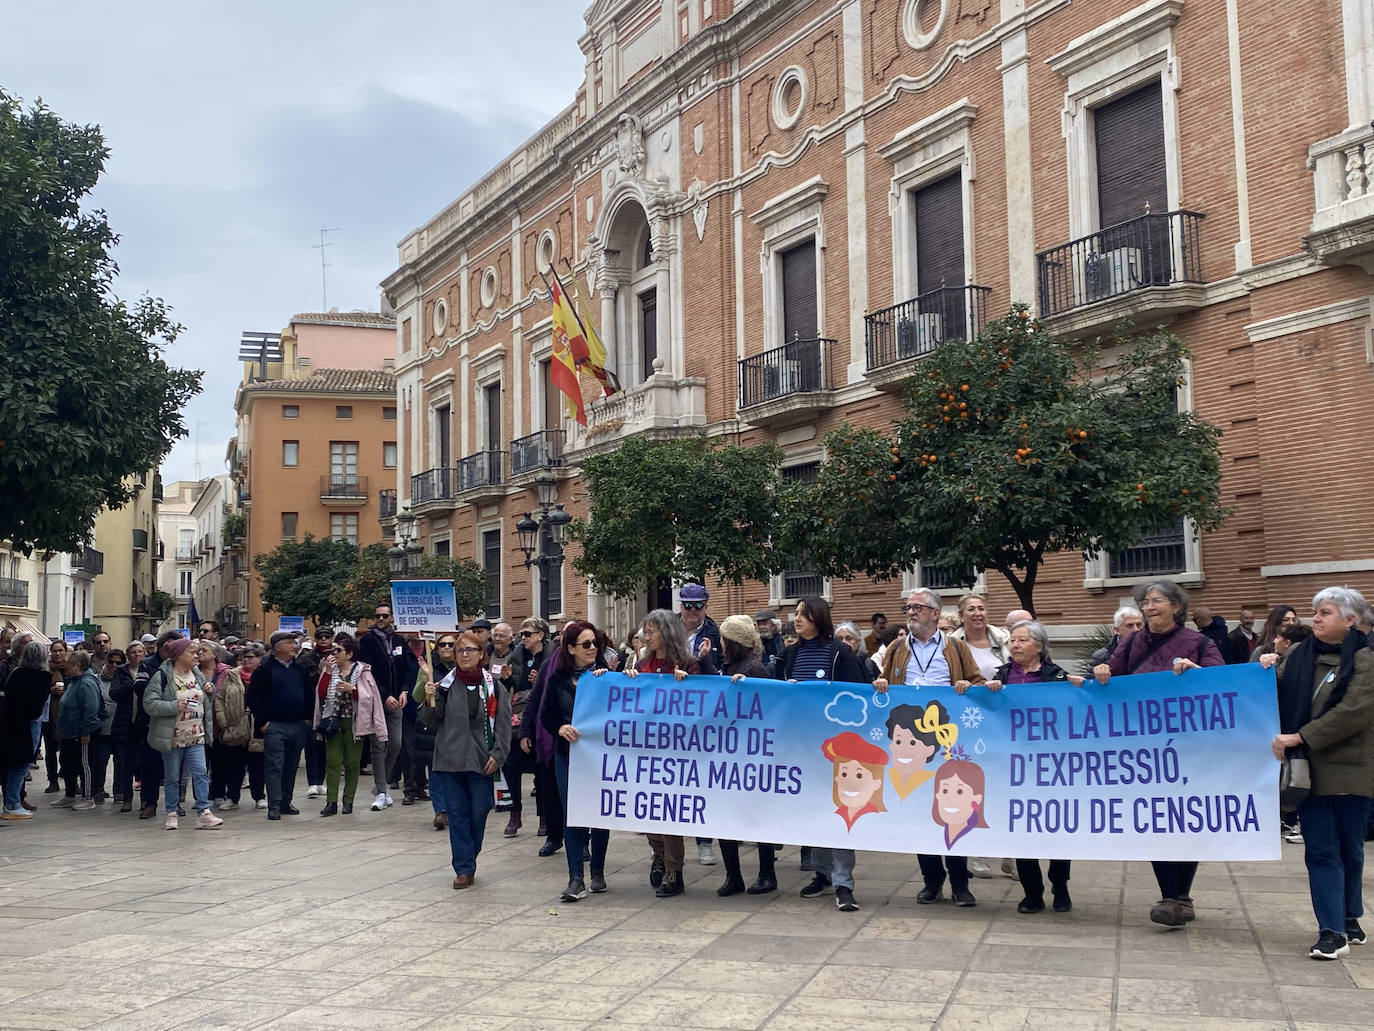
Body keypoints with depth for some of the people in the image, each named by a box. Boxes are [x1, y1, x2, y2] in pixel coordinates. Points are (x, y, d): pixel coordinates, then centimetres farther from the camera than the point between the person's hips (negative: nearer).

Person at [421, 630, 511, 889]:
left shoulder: (493, 685, 2)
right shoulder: (446, 685, 4)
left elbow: (503, 723, 2)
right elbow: (432, 722, 6)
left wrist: (497, 755, -6)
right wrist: (430, 701, -13)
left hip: (481, 761, -1)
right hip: (450, 760, 1)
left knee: (478, 814, 4)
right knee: (457, 814, 3)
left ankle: (469, 858, 25)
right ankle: (464, 868, 8)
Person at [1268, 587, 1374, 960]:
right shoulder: (1301, 656, 8)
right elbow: (1278, 697, 14)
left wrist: (1298, 737, -20)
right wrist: (1265, 671, -7)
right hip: (1311, 770, 3)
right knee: (1321, 851, -1)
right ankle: (1333, 931, -1)